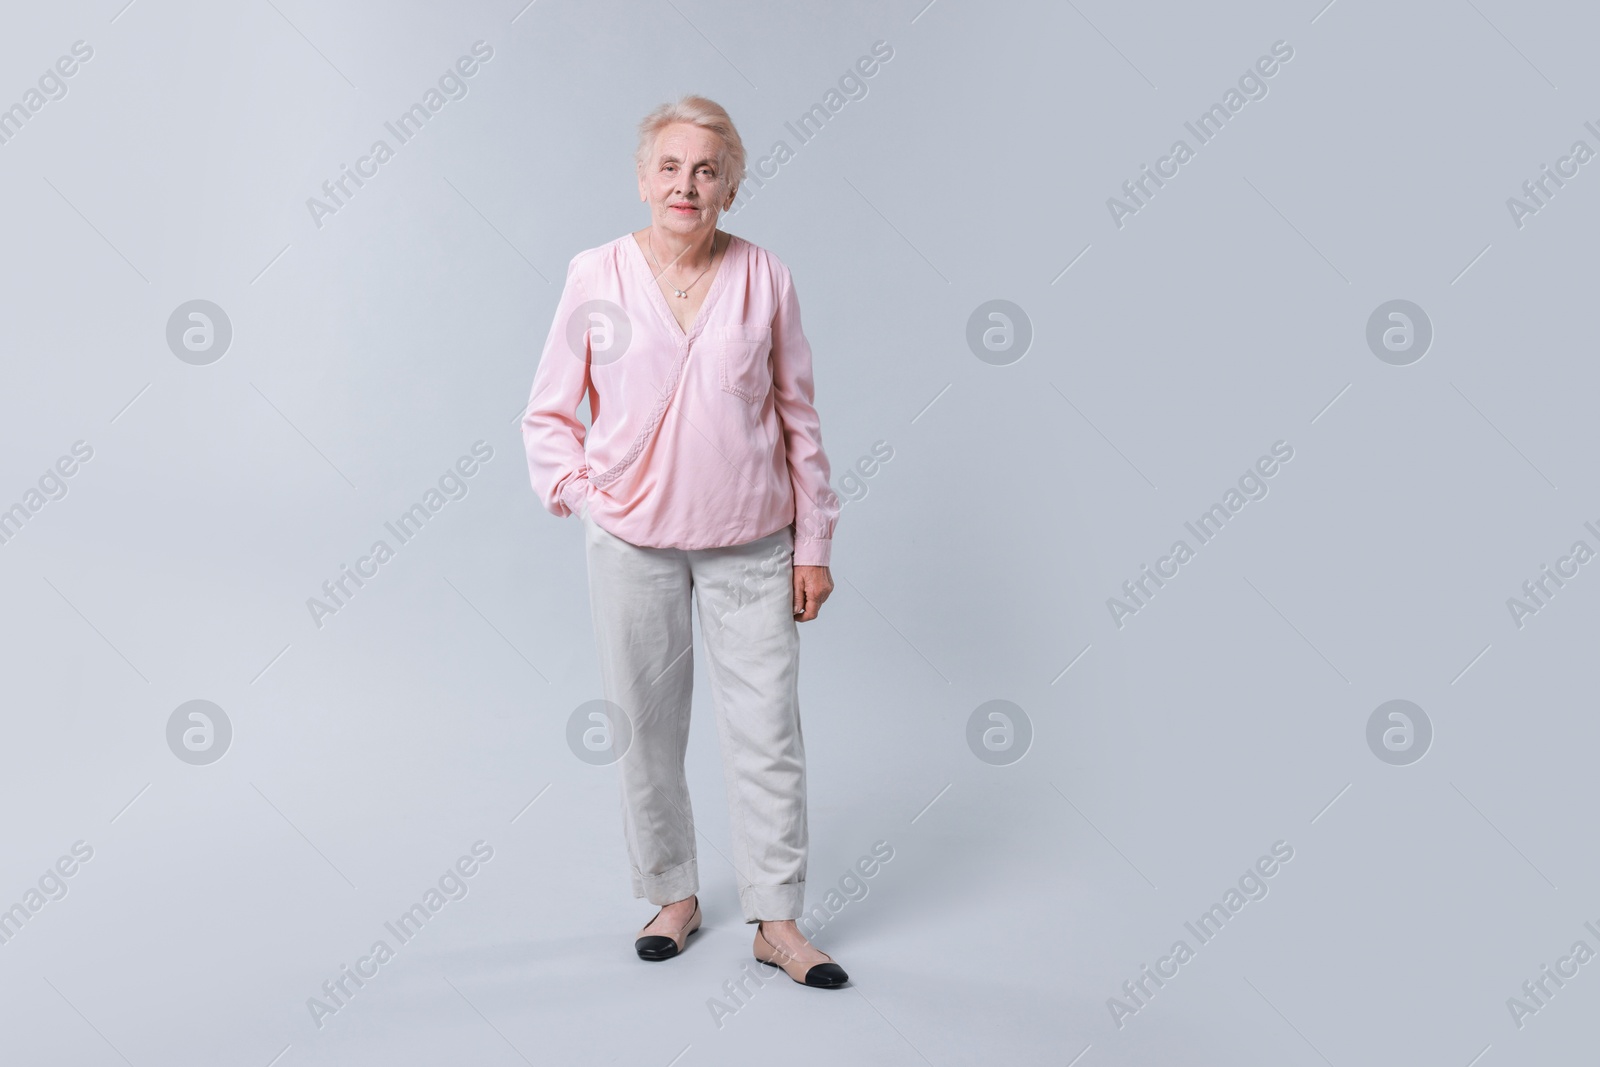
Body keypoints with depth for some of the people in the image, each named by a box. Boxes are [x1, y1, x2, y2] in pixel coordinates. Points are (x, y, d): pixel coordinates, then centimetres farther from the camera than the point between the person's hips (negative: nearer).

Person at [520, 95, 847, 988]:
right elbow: (548, 413, 7)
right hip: (633, 543, 0)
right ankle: (674, 894, 31)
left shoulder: (765, 278, -1)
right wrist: (583, 493, -5)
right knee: (647, 729, 11)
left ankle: (778, 921, 19)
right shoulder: (597, 274, -2)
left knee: (768, 731, 3)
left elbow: (798, 416, 4)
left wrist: (813, 542, 4)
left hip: (750, 544, 0)